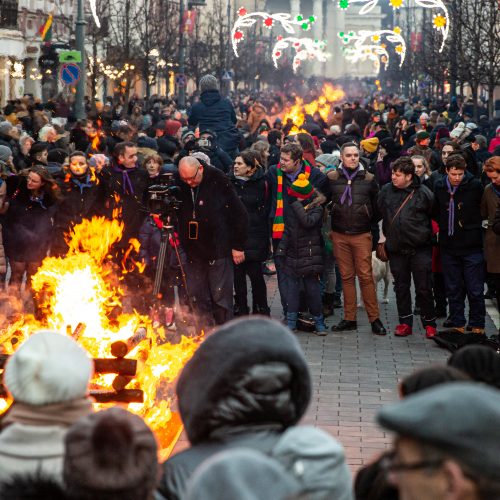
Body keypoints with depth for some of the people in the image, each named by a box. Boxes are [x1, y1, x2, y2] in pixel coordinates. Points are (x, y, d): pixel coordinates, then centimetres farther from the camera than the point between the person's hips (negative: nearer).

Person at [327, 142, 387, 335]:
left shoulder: (369, 179, 2)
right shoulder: (332, 178, 2)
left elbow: (377, 206, 9)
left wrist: (370, 224, 6)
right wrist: (329, 225, 10)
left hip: (362, 234, -1)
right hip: (339, 235, 1)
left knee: (365, 276, -4)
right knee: (346, 276, 6)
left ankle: (374, 318, 0)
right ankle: (349, 318, 12)